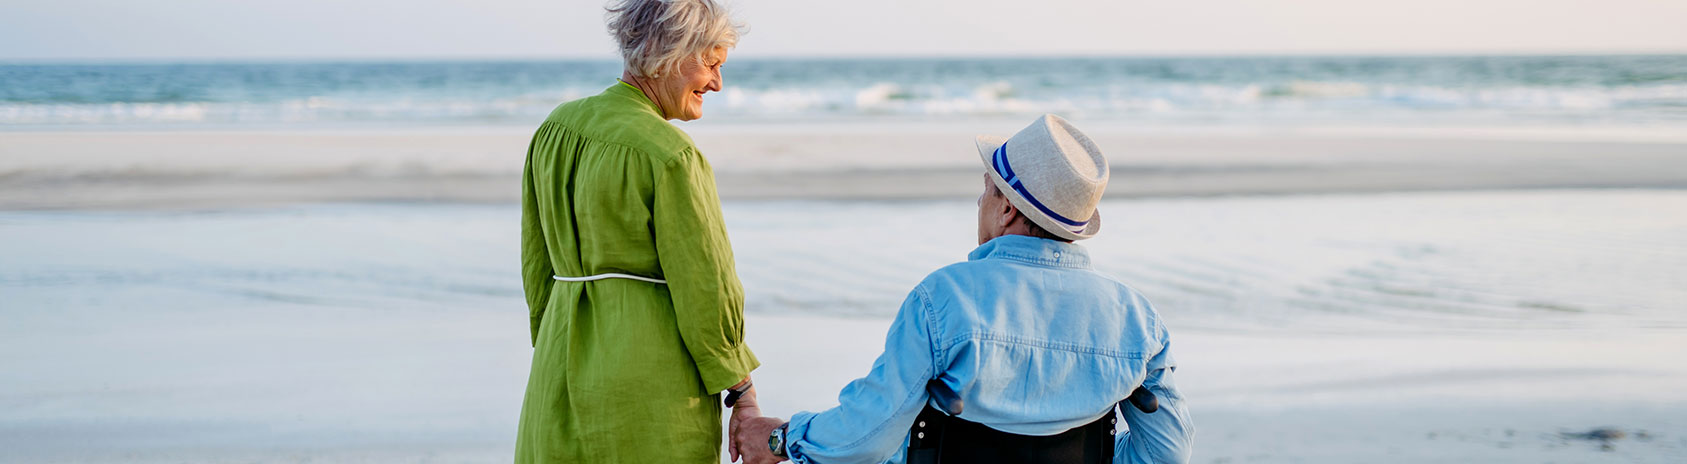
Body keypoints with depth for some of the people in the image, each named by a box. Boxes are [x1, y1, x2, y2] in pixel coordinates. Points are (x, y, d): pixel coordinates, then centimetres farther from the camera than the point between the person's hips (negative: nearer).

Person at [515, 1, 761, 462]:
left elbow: (538, 266, 12)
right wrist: (744, 395, -3)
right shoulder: (670, 155, -16)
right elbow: (704, 289, -13)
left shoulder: (555, 129, 6)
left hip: (563, 379, 7)